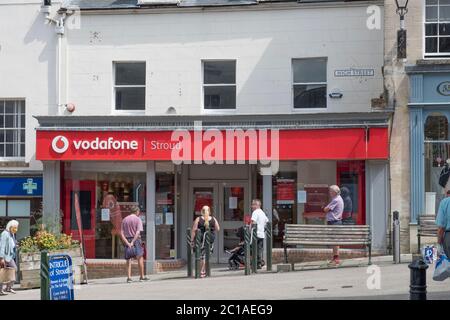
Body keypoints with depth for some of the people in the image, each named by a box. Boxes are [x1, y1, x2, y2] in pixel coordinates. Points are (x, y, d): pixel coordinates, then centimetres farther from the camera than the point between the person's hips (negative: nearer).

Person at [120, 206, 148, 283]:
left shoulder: (124, 220, 9)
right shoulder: (138, 219, -4)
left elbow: (121, 233, 0)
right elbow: (138, 232, -17)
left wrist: (127, 243, -7)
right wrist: (133, 242, -18)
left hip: (127, 240, 4)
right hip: (136, 240, -4)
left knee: (128, 260, 5)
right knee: (140, 258, 6)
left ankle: (129, 277, -2)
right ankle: (142, 276, 9)